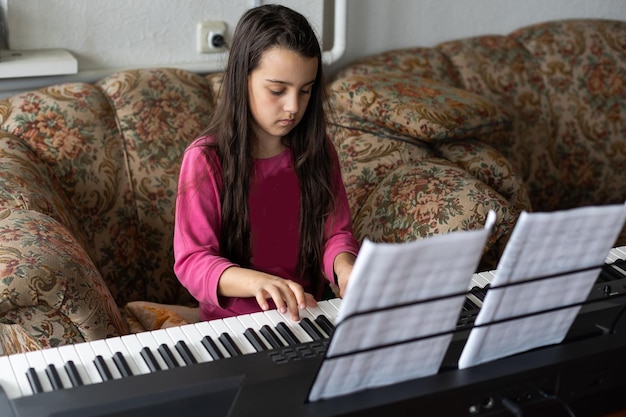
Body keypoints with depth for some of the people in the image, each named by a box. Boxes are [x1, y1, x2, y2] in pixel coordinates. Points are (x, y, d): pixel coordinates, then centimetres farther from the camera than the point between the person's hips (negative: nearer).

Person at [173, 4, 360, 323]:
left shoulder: (317, 151, 2)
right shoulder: (205, 160, -11)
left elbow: (335, 231, 6)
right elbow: (191, 261, -13)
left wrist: (344, 267, -18)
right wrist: (256, 281, -32)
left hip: (305, 313, 3)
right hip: (232, 322, -3)